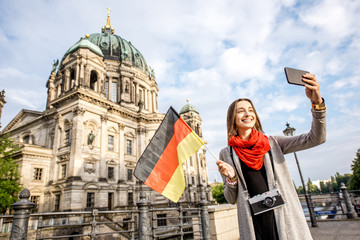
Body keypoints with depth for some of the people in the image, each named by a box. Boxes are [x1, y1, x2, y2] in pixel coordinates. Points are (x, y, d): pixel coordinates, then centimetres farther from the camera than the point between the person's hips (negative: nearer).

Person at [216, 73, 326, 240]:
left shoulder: (272, 143, 5)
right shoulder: (226, 154, 3)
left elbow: (316, 138, -3)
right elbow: (231, 199, 6)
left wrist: (317, 103, -15)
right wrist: (231, 179, -14)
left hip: (285, 217, 1)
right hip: (253, 222, 0)